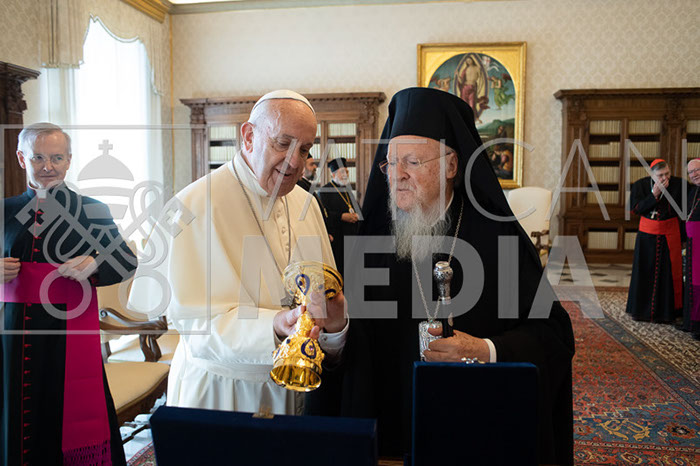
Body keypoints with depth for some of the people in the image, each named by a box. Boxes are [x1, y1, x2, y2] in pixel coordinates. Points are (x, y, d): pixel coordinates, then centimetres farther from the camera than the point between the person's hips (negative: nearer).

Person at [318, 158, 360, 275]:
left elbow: (357, 207, 21)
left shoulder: (347, 190, 19)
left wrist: (355, 215, -1)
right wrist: (341, 216, -20)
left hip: (350, 234, 7)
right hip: (334, 237, -7)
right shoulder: (324, 191, -4)